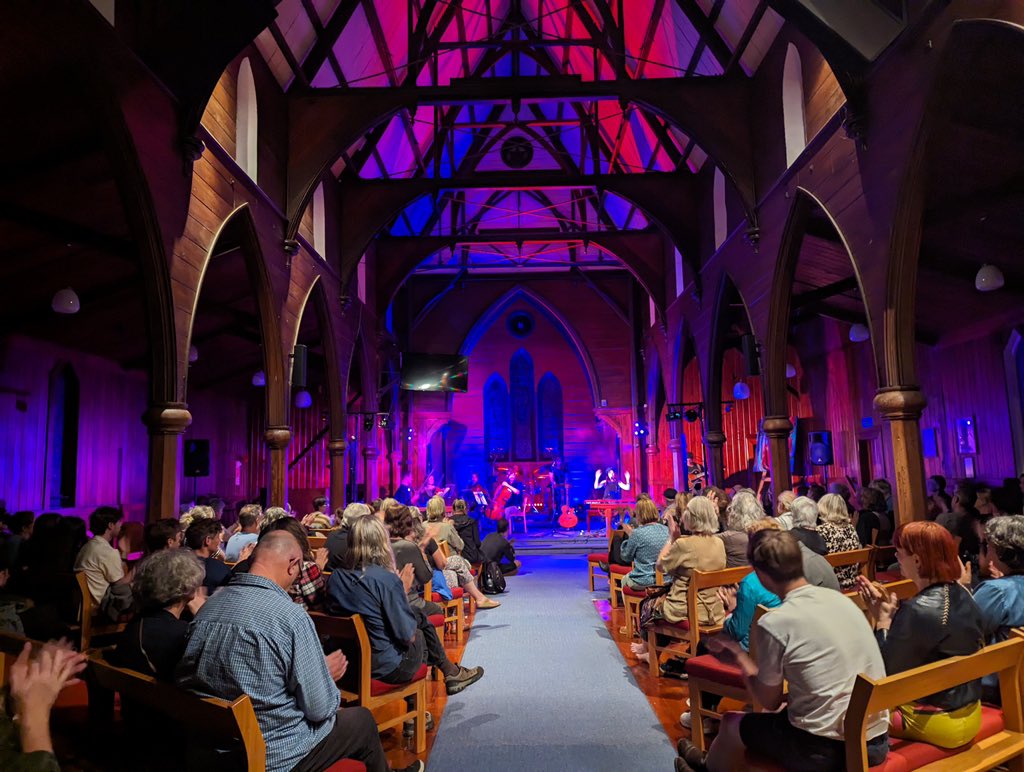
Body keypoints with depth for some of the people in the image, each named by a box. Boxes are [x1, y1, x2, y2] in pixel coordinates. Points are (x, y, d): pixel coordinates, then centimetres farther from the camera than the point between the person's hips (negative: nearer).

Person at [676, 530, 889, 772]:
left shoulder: (773, 623, -17)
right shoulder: (840, 599, 2)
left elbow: (770, 701, -3)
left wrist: (740, 657, 11)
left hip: (825, 749, -6)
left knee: (731, 723, 19)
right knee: (783, 711, 31)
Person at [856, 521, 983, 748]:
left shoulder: (916, 610, -28)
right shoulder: (964, 597, -2)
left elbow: (885, 671, -18)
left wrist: (883, 619, -10)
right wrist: (892, 611, 2)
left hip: (934, 724, -8)